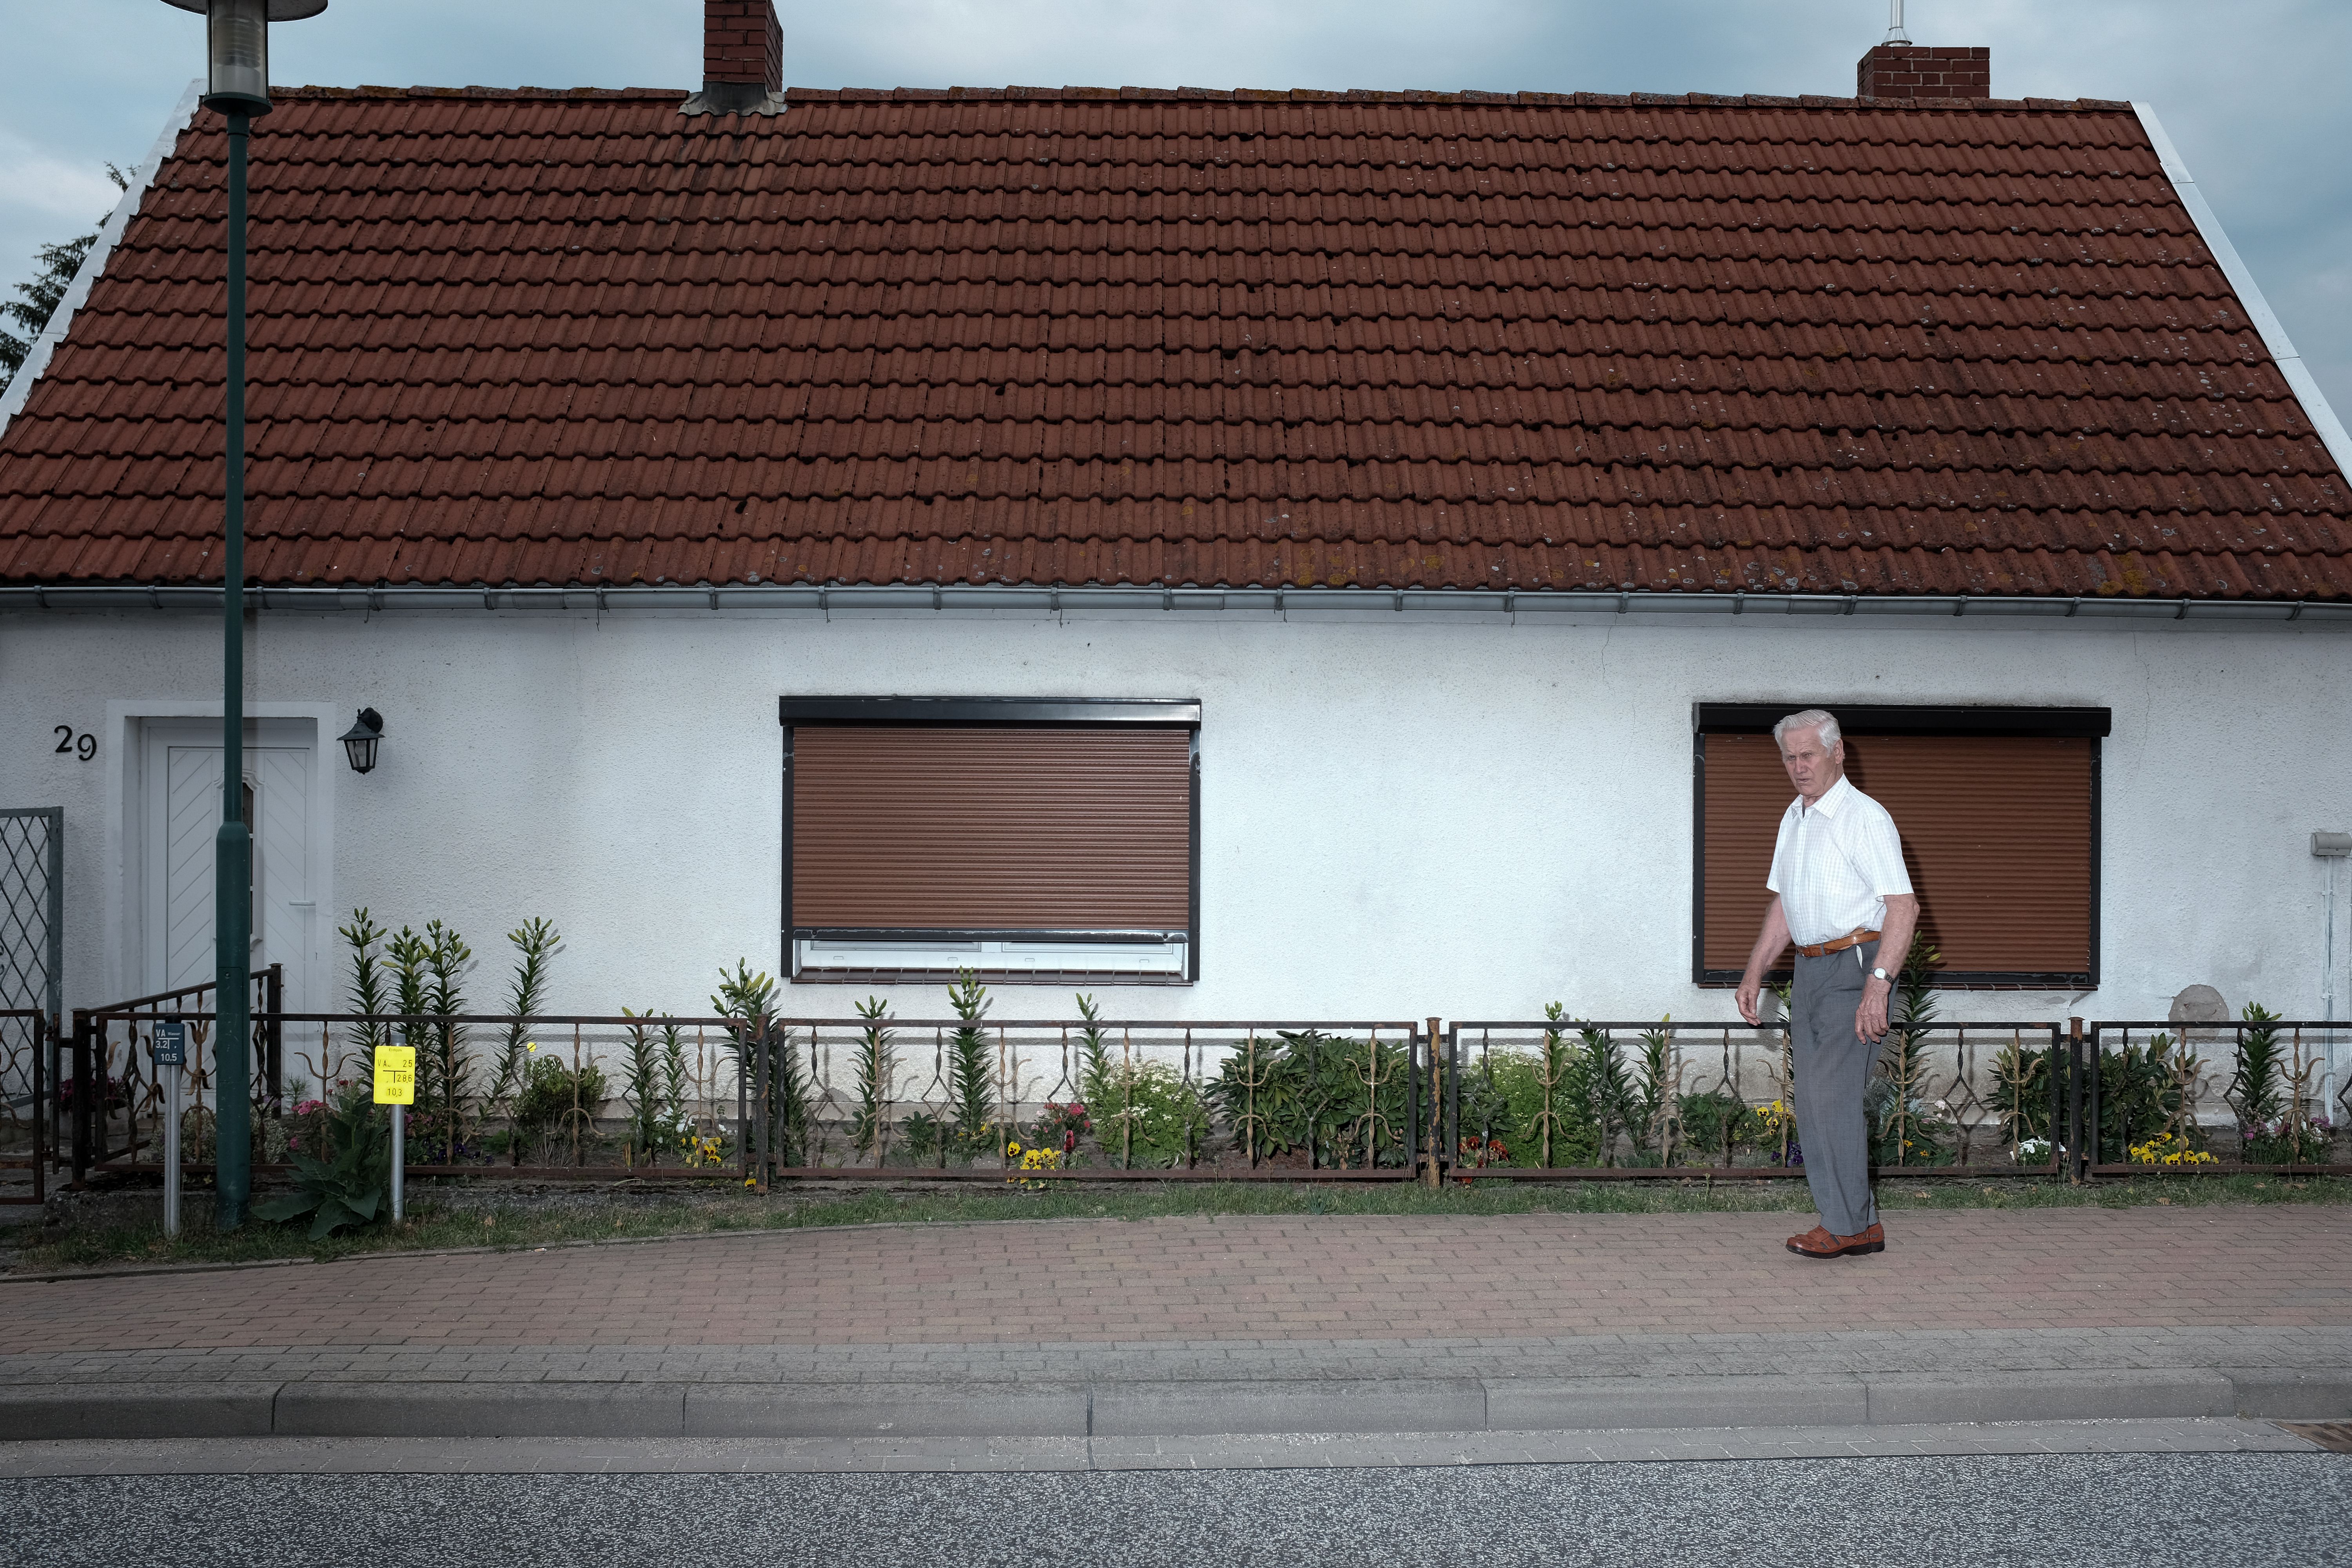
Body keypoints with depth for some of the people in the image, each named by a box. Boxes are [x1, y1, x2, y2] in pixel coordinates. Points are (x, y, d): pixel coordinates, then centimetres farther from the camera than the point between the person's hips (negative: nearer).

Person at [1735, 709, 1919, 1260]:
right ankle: (1864, 1225, 14)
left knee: (1833, 1092, -12)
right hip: (1810, 968, 9)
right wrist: (1754, 972, 18)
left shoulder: (1864, 818, -11)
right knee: (1815, 1101, 7)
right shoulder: (1794, 819, 16)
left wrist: (1878, 982, -25)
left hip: (1856, 966, -9)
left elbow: (1904, 906, -17)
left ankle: (1846, 1226, -4)